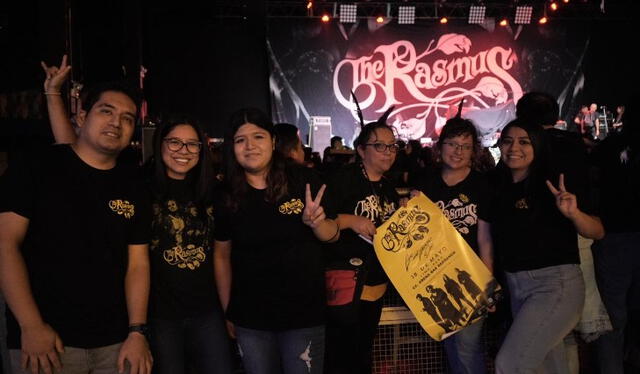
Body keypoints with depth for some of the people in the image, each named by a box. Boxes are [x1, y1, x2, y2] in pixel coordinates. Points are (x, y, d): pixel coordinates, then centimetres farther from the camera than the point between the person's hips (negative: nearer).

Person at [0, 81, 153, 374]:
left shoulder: (132, 188, 8)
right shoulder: (34, 167, -4)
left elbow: (138, 263, 5)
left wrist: (137, 331, -5)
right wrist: (31, 326, -15)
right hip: (47, 339, -4)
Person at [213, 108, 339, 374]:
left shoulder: (302, 180, -7)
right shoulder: (226, 196, -2)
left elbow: (333, 235, 1)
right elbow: (222, 255, 6)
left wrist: (315, 222, -21)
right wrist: (227, 313, 9)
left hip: (305, 312, -1)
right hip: (250, 317, 1)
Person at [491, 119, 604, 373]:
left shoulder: (552, 184, -8)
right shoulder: (499, 187, 7)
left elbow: (597, 232, -11)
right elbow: (494, 236, 19)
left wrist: (573, 213, -30)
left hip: (555, 284, -6)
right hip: (516, 285, 6)